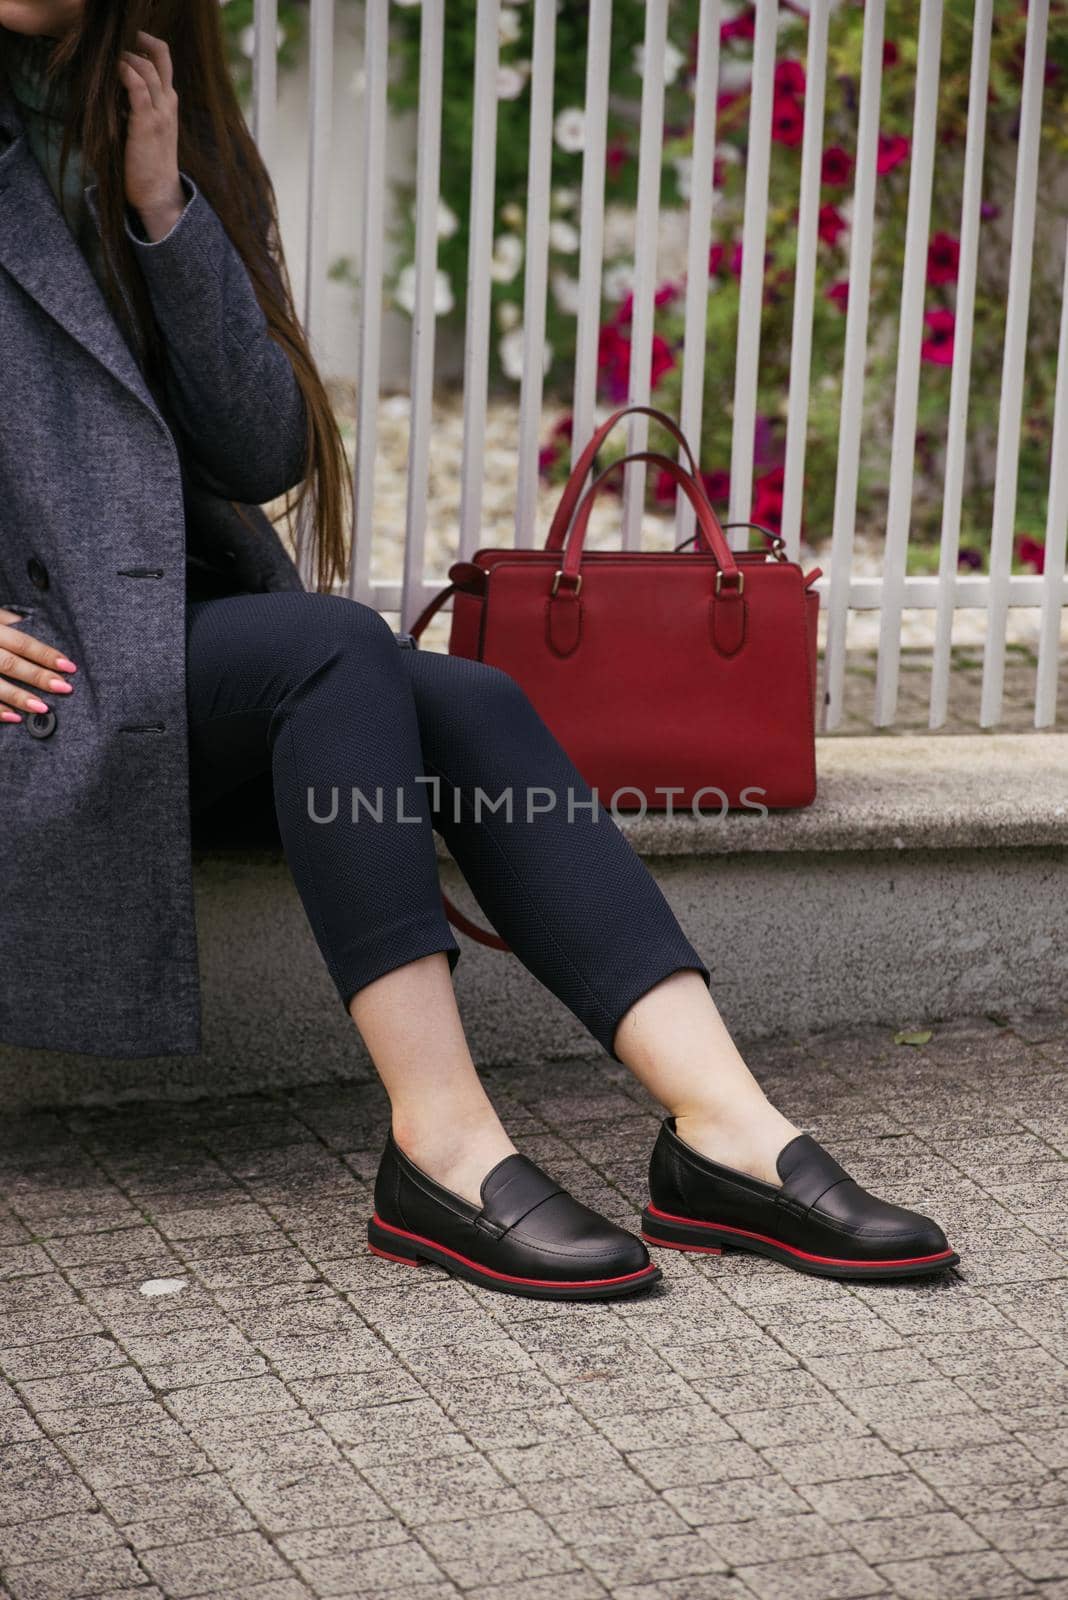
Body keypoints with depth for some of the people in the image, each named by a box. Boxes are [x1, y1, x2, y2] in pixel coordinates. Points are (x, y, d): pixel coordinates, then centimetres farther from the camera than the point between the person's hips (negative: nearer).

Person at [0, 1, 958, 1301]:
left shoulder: (160, 136, 14)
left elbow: (263, 456, 4)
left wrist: (165, 210, -5)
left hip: (170, 637, 5)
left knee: (470, 704, -20)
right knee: (331, 647, -30)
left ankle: (725, 1129, -31)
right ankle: (445, 1145, -36)